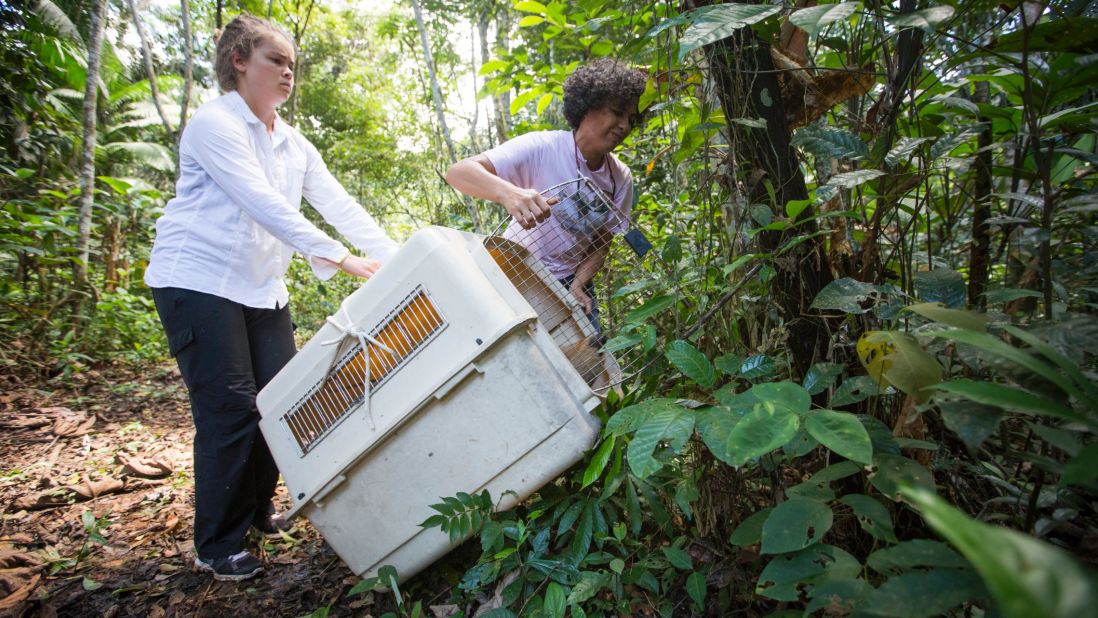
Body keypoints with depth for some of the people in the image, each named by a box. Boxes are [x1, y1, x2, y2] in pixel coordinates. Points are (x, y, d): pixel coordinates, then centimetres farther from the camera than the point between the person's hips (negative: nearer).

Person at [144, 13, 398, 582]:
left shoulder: (293, 143, 12)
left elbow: (339, 205, 2)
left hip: (262, 288, 7)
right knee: (230, 410, -8)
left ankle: (257, 509, 27)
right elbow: (266, 206, -22)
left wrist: (396, 258, -10)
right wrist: (341, 259, -29)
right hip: (199, 280, -7)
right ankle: (217, 547, 9)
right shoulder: (215, 124, -10)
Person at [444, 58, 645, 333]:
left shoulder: (621, 179, -5)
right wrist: (508, 192, -50)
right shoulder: (541, 148, -21)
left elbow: (601, 245, 2)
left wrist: (578, 285, -17)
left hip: (572, 282, 4)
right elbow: (458, 172, -30)